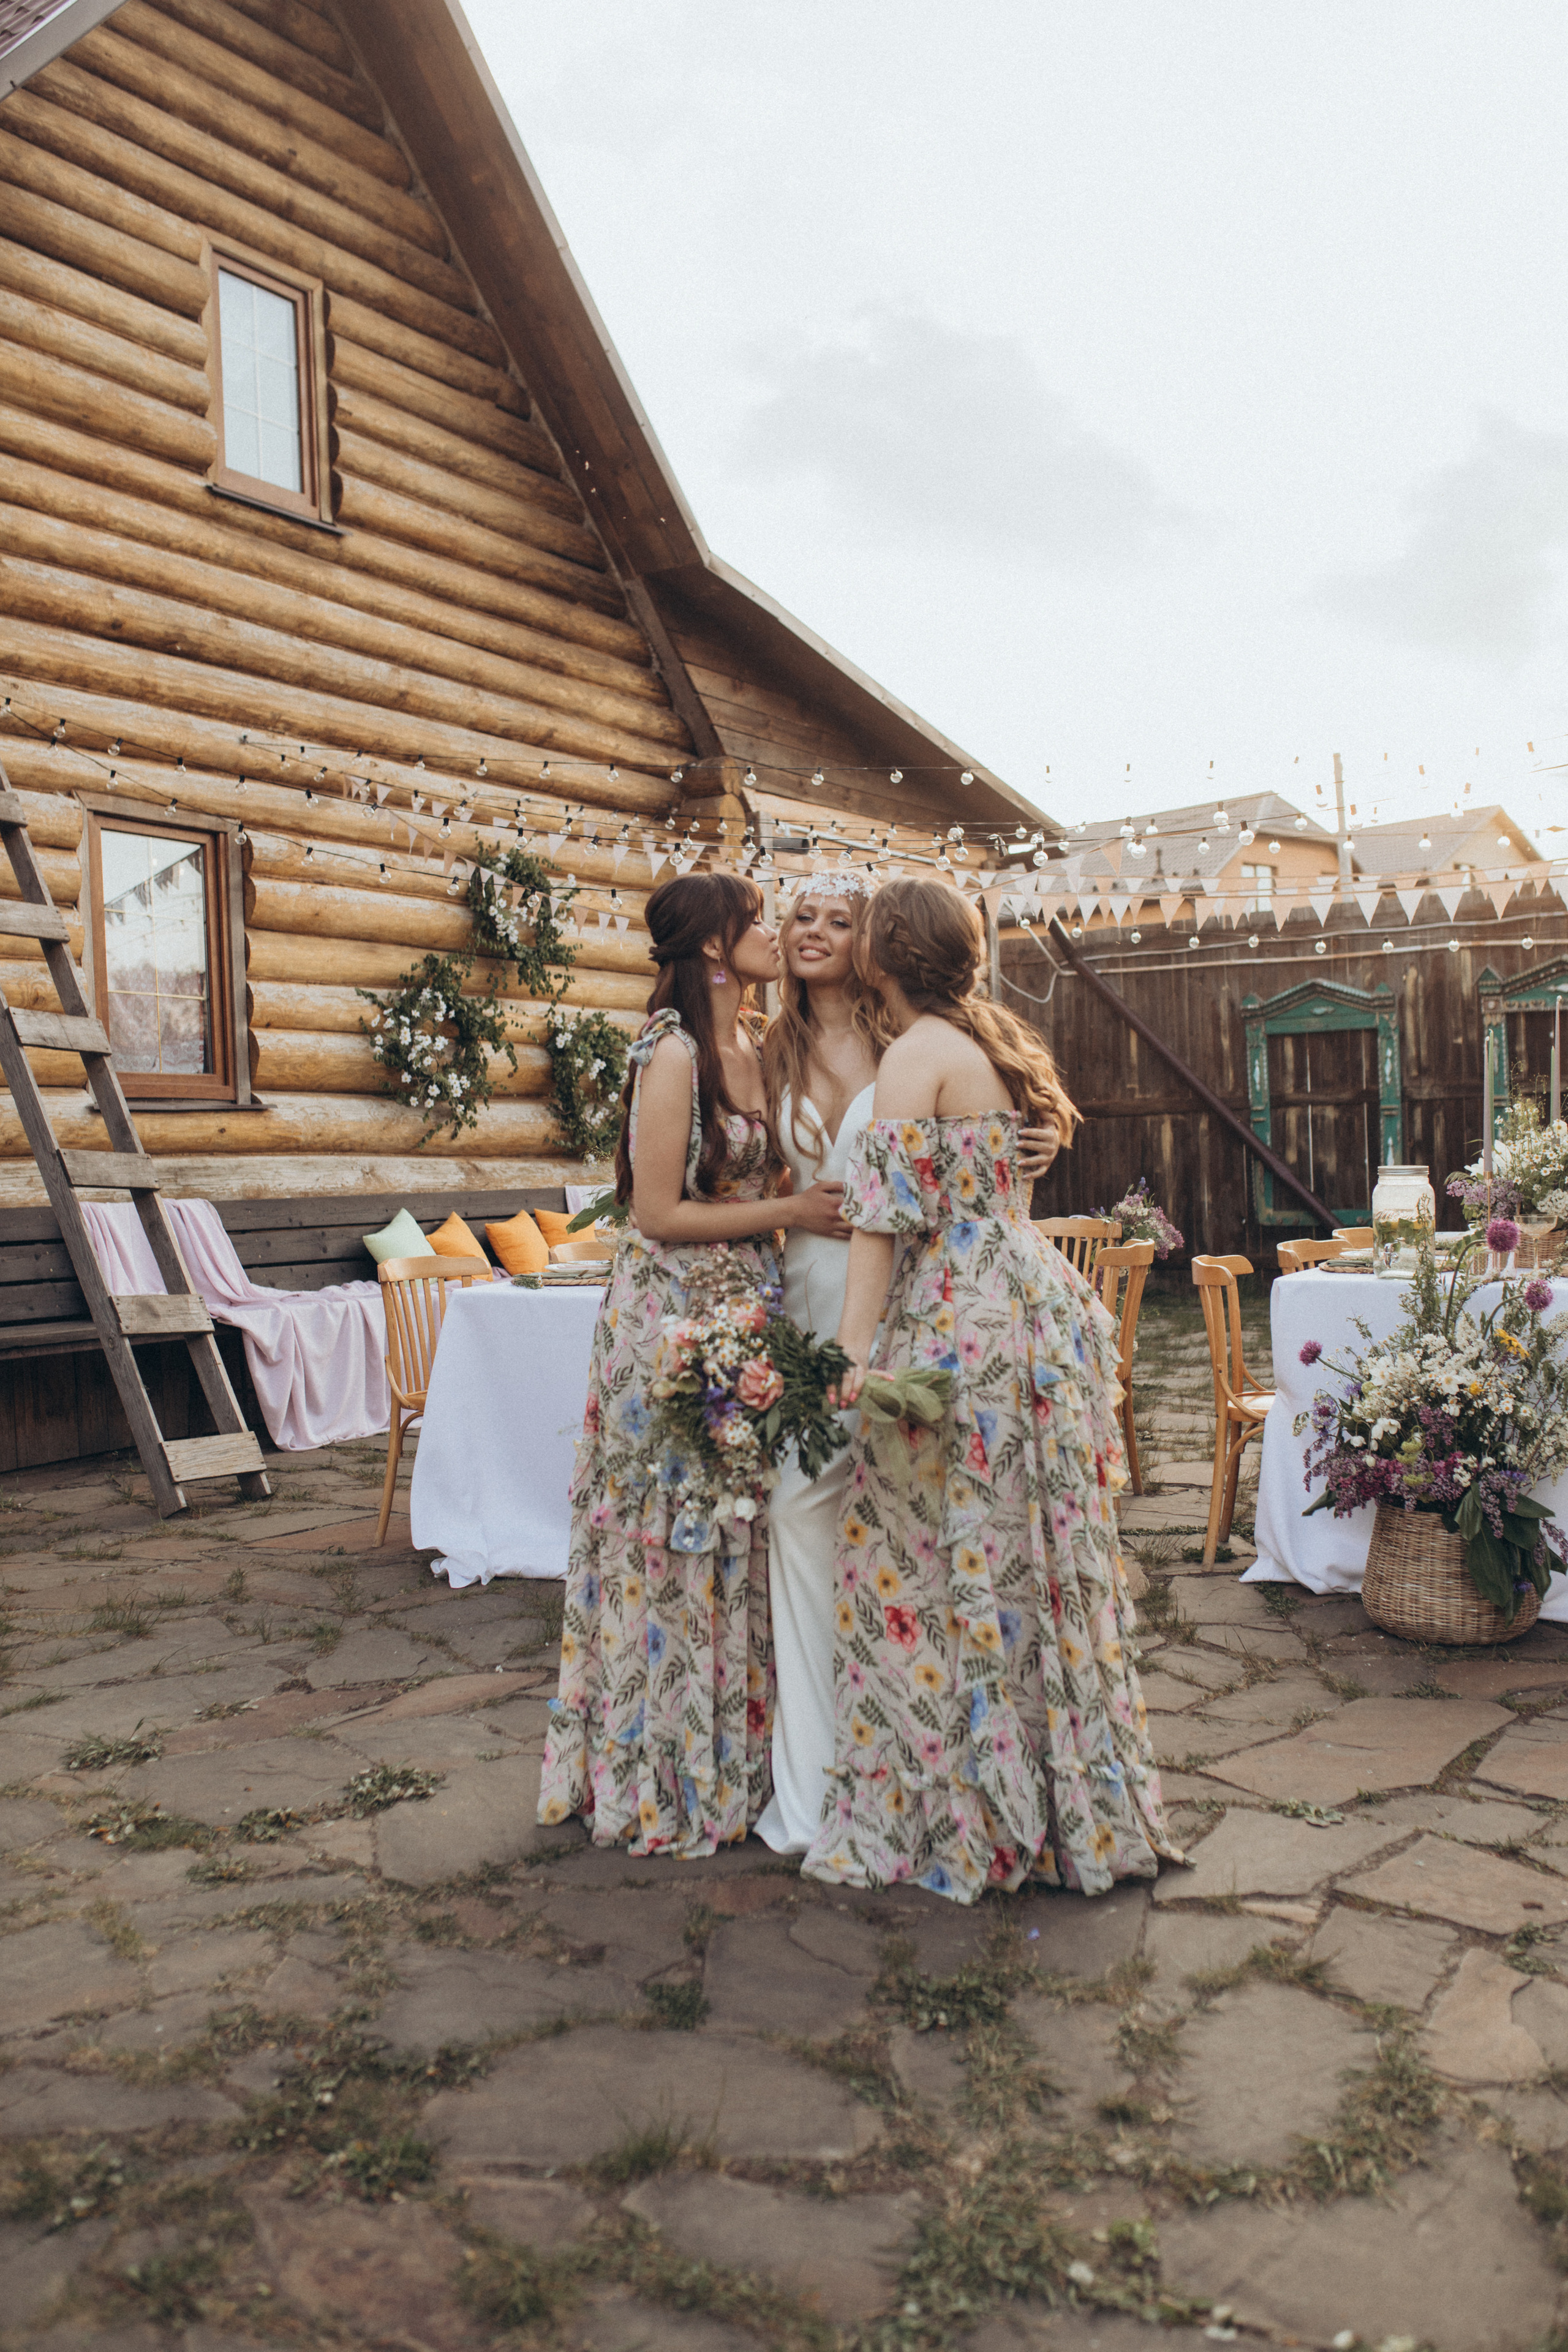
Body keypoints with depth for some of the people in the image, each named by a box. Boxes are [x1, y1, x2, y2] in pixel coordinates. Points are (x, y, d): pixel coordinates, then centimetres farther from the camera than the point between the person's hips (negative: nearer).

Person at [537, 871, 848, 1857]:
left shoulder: (750, 1046, 11)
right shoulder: (673, 1053, -15)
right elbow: (661, 1212, -17)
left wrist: (820, 1199, 3)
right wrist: (785, 1212, -13)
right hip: (676, 1314, -8)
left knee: (736, 1534, 13)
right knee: (678, 1539, 2)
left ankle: (734, 1757, 27)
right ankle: (670, 1775, 17)